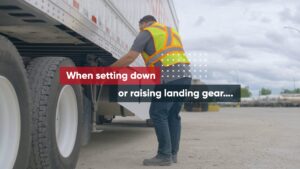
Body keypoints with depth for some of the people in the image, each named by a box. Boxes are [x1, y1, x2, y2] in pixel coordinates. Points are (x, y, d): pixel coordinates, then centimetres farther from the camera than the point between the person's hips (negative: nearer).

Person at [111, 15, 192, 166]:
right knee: (173, 115, 12)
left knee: (158, 114, -5)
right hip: (185, 74, 8)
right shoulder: (172, 31, 31)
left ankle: (165, 156, -6)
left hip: (169, 77, -8)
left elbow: (130, 57, 0)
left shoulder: (147, 32, 8)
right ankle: (173, 153, 14)